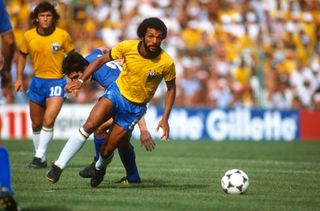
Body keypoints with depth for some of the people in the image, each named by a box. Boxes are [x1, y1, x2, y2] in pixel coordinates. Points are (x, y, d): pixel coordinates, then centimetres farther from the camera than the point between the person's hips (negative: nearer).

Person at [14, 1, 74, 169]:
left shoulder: (62, 35, -10)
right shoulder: (29, 36, -4)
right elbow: (22, 55, 13)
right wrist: (19, 78, 7)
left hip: (56, 82, -4)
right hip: (37, 81, 4)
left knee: (48, 121, -18)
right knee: (36, 124, 11)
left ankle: (39, 157, -8)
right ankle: (41, 159, 25)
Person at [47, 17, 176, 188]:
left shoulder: (166, 63, -19)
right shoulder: (127, 47, -16)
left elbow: (171, 88, -1)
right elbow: (102, 60, -2)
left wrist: (165, 119, -7)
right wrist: (81, 80, -12)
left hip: (136, 108, -1)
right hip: (117, 92, 1)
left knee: (107, 150, -3)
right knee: (90, 124, -26)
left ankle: (100, 168, 35)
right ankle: (58, 167, -20)